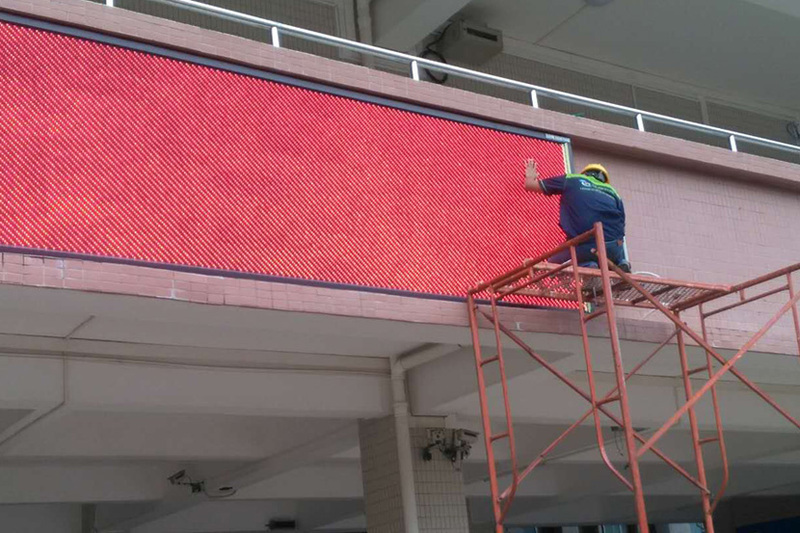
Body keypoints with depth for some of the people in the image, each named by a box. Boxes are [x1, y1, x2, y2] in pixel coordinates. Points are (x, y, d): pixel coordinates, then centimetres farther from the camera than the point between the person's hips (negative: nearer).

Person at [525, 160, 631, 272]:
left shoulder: (572, 180, 16)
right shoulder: (612, 191, 22)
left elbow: (530, 184, 23)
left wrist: (530, 177, 47)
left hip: (584, 248, -3)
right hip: (614, 248, 3)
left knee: (553, 263, 25)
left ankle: (586, 266, -3)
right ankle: (620, 264, 5)